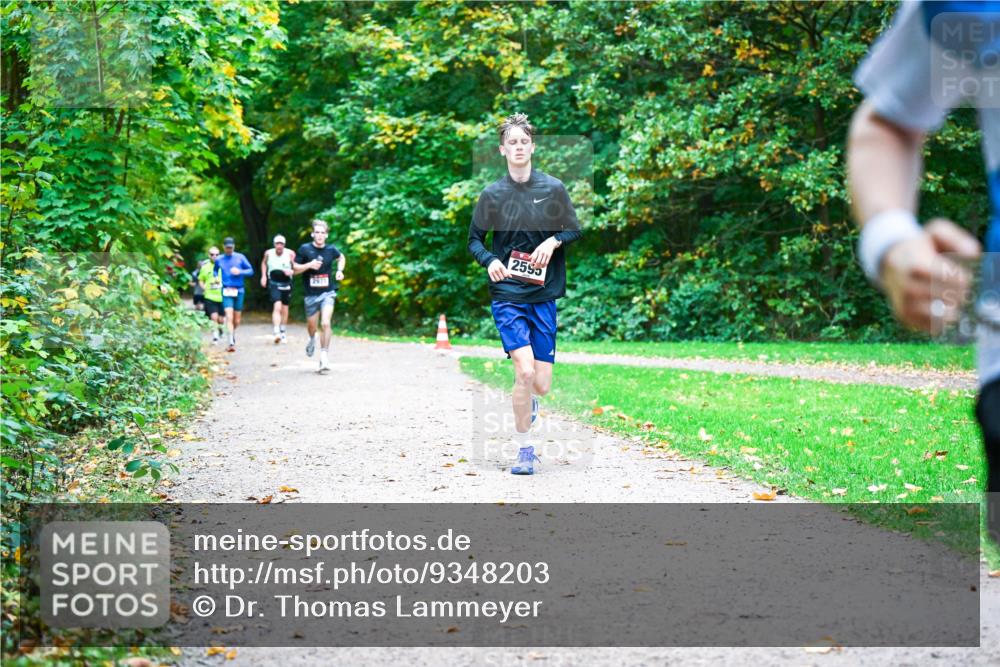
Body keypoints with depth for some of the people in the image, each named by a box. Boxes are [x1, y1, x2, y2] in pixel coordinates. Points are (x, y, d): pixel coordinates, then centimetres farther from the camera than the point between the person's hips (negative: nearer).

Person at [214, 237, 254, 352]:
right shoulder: (219, 260, 6)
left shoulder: (240, 257, 2)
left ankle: (233, 334, 37)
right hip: (226, 291, -1)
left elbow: (250, 270, 3)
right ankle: (231, 342, -19)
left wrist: (240, 271, -14)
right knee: (229, 317, -16)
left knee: (236, 320, 7)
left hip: (239, 291, 1)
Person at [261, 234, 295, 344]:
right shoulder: (268, 253, -2)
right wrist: (263, 276, 7)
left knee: (284, 309, 13)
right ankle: (277, 333, -30)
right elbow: (264, 263, 19)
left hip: (286, 284, 2)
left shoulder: (290, 254, -8)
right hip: (273, 284, -2)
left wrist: (292, 272, -24)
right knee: (277, 306, -20)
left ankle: (282, 332, 32)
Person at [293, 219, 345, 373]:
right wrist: (309, 265, -18)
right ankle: (312, 339, 51)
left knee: (325, 323, -19)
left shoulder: (331, 249, -1)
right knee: (311, 325, 15)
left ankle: (324, 356, -14)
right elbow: (295, 269, -2)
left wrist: (340, 271, 3)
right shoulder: (305, 249, -6)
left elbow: (341, 258, 21)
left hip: (327, 292, -1)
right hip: (311, 294, 1)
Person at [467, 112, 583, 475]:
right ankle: (523, 449, -2)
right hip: (506, 295, -1)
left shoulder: (553, 188, 3)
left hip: (543, 296, 1)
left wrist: (553, 241, -10)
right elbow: (474, 239, 9)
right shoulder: (492, 194, 2)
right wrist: (489, 261, -10)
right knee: (525, 371, -19)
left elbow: (575, 230, 11)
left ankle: (527, 401, 40)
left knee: (541, 385, 0)